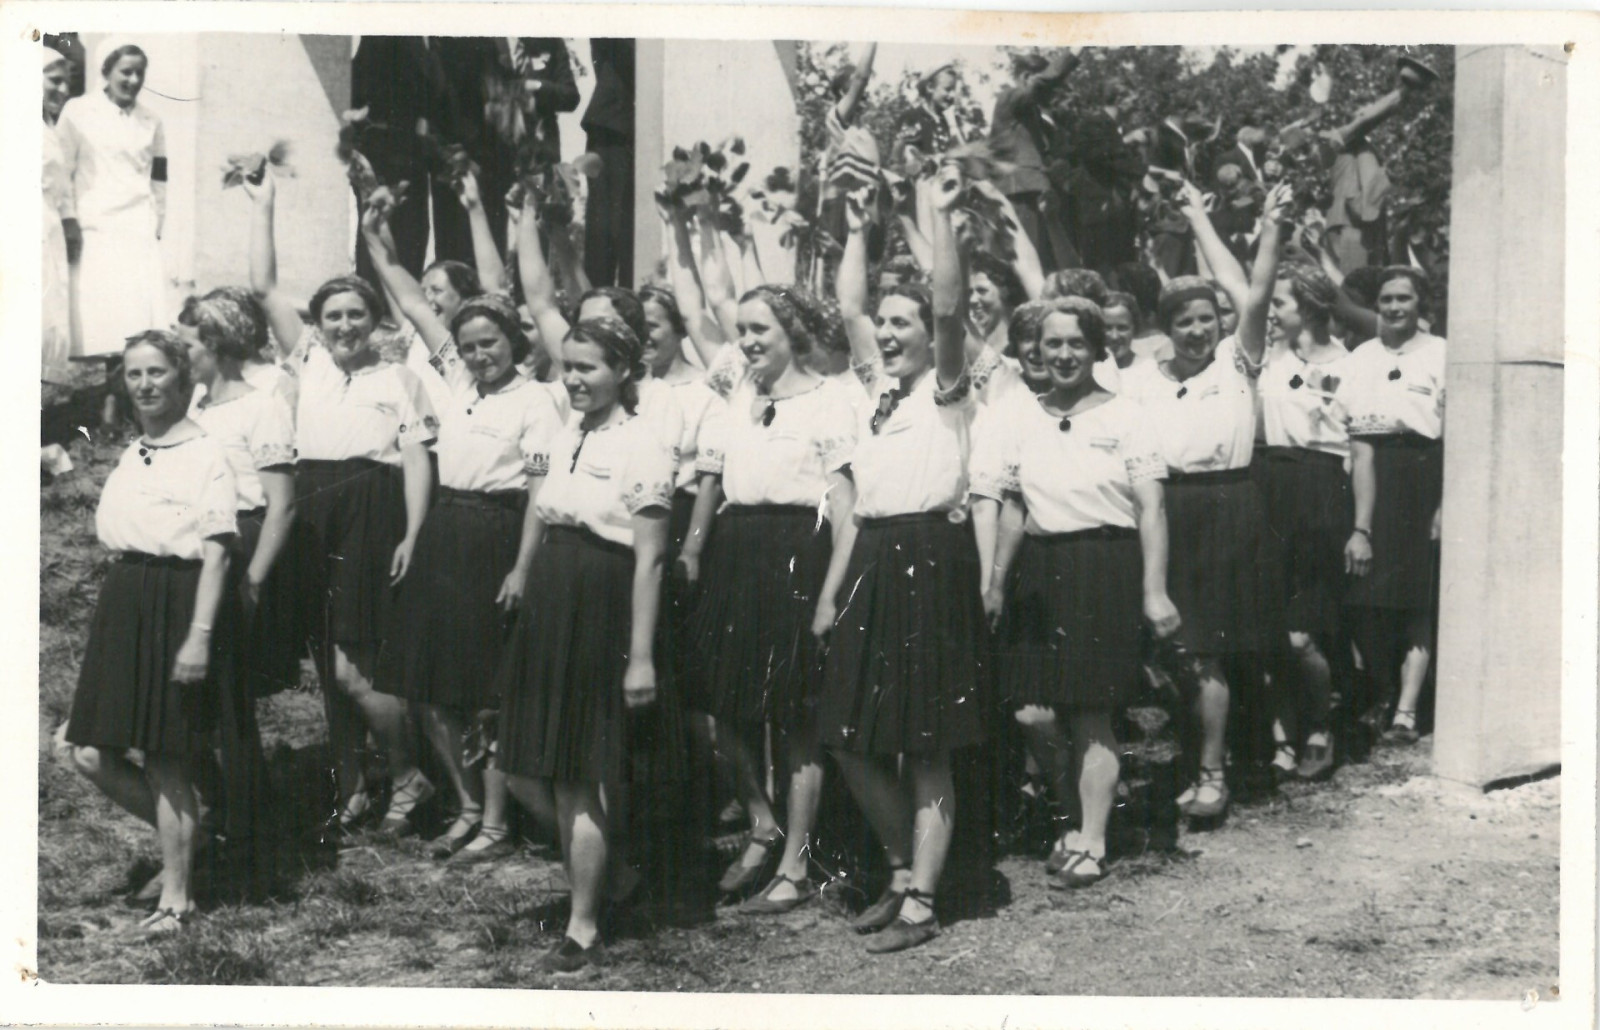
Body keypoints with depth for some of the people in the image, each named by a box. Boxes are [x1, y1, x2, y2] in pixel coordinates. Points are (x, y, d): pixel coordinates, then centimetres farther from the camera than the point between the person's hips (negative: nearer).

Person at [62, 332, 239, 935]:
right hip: (122, 604, 7)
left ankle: (175, 898, 11)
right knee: (92, 756, 3)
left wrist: (199, 635, -18)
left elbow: (216, 551, -12)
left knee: (166, 760, -2)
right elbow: (113, 539, 18)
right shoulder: (128, 457, 15)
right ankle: (184, 834, 25)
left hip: (177, 602, -7)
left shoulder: (206, 456, -7)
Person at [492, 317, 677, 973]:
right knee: (525, 773, 10)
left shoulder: (640, 447, -12)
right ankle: (604, 865, 34)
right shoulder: (565, 439, 11)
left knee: (580, 781, 0)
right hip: (548, 609, 7)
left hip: (602, 614, -7)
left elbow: (649, 561, -14)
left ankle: (583, 930, 15)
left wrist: (641, 656, -16)